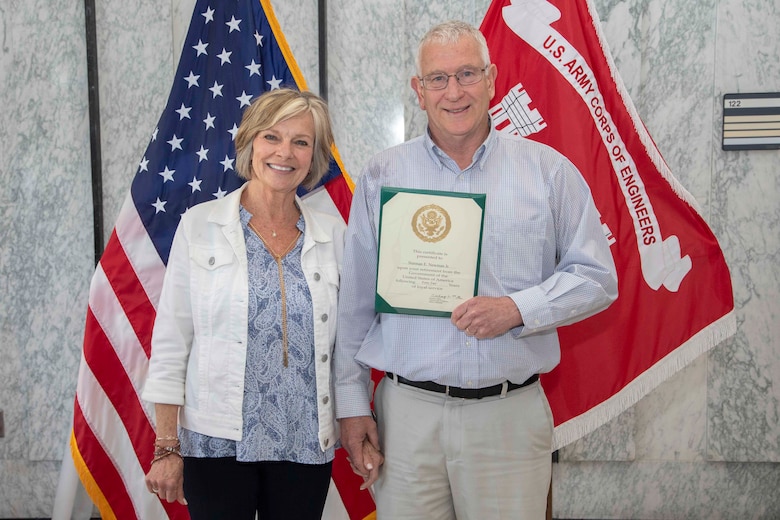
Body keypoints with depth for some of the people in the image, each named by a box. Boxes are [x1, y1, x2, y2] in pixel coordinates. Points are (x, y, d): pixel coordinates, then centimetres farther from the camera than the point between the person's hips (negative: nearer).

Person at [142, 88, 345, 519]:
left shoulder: (333, 234, 3)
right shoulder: (200, 226, -3)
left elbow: (347, 341, 7)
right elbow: (170, 342, -3)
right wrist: (166, 448, -5)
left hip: (306, 443, 2)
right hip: (217, 439, -2)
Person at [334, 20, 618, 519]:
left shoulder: (549, 170, 2)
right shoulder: (382, 175, 4)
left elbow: (596, 277, 4)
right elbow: (354, 302, 6)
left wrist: (518, 308, -13)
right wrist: (352, 404, 5)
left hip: (511, 416, 0)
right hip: (406, 412, 1)